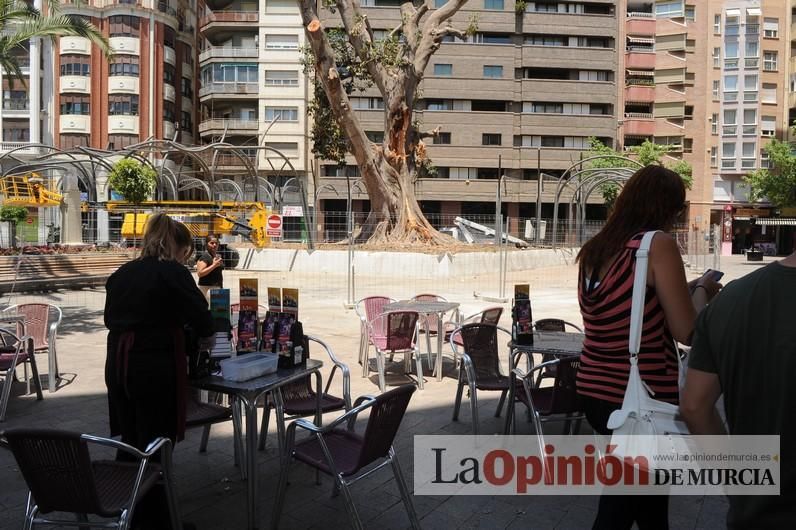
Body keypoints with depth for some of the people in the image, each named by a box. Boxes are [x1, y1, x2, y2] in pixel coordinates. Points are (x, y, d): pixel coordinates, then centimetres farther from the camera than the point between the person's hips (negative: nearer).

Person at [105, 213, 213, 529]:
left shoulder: (120, 274, 11)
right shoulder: (172, 272, -10)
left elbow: (111, 318, 18)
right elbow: (200, 314, -9)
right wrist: (206, 338, 10)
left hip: (117, 364, 7)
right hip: (155, 367, -7)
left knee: (130, 441, 18)